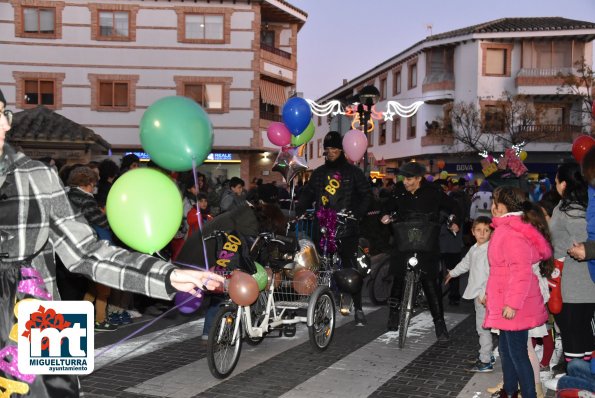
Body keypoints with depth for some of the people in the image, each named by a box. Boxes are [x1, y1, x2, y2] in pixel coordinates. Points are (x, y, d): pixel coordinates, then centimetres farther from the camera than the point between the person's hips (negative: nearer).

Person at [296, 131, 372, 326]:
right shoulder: (318, 173, 15)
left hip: (346, 229, -3)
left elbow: (366, 195, 1)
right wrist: (298, 211, -3)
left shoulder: (353, 172, 4)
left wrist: (357, 213, -13)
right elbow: (307, 195, 14)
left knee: (351, 268, -3)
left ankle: (358, 308, 4)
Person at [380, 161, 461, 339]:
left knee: (430, 280, -7)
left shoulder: (433, 191, -5)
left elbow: (452, 207, 6)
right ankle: (394, 311, 26)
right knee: (398, 276, 5)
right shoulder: (399, 190, 4)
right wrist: (386, 215, 1)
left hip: (427, 242, -3)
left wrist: (455, 222, -9)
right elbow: (389, 205, 21)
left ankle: (439, 321, 1)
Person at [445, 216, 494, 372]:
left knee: (482, 327, -6)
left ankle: (485, 362, 0)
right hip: (477, 293, 9)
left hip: (484, 295, -9)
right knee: (482, 326, 18)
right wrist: (452, 273, 45)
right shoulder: (474, 249, 13)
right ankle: (487, 355, 31)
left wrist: (486, 293, -29)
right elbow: (465, 263, 32)